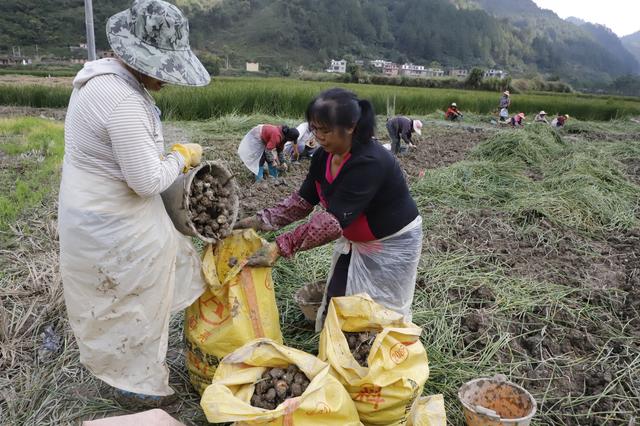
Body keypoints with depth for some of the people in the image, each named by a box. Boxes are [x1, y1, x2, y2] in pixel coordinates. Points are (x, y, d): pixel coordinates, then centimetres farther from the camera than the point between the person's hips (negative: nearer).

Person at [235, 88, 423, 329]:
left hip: (392, 243, -7)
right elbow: (302, 200, 0)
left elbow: (334, 220, -39)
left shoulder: (370, 163, -34)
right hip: (355, 240, 8)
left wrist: (280, 247, -41)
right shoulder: (323, 157, -9)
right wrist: (261, 221, -12)